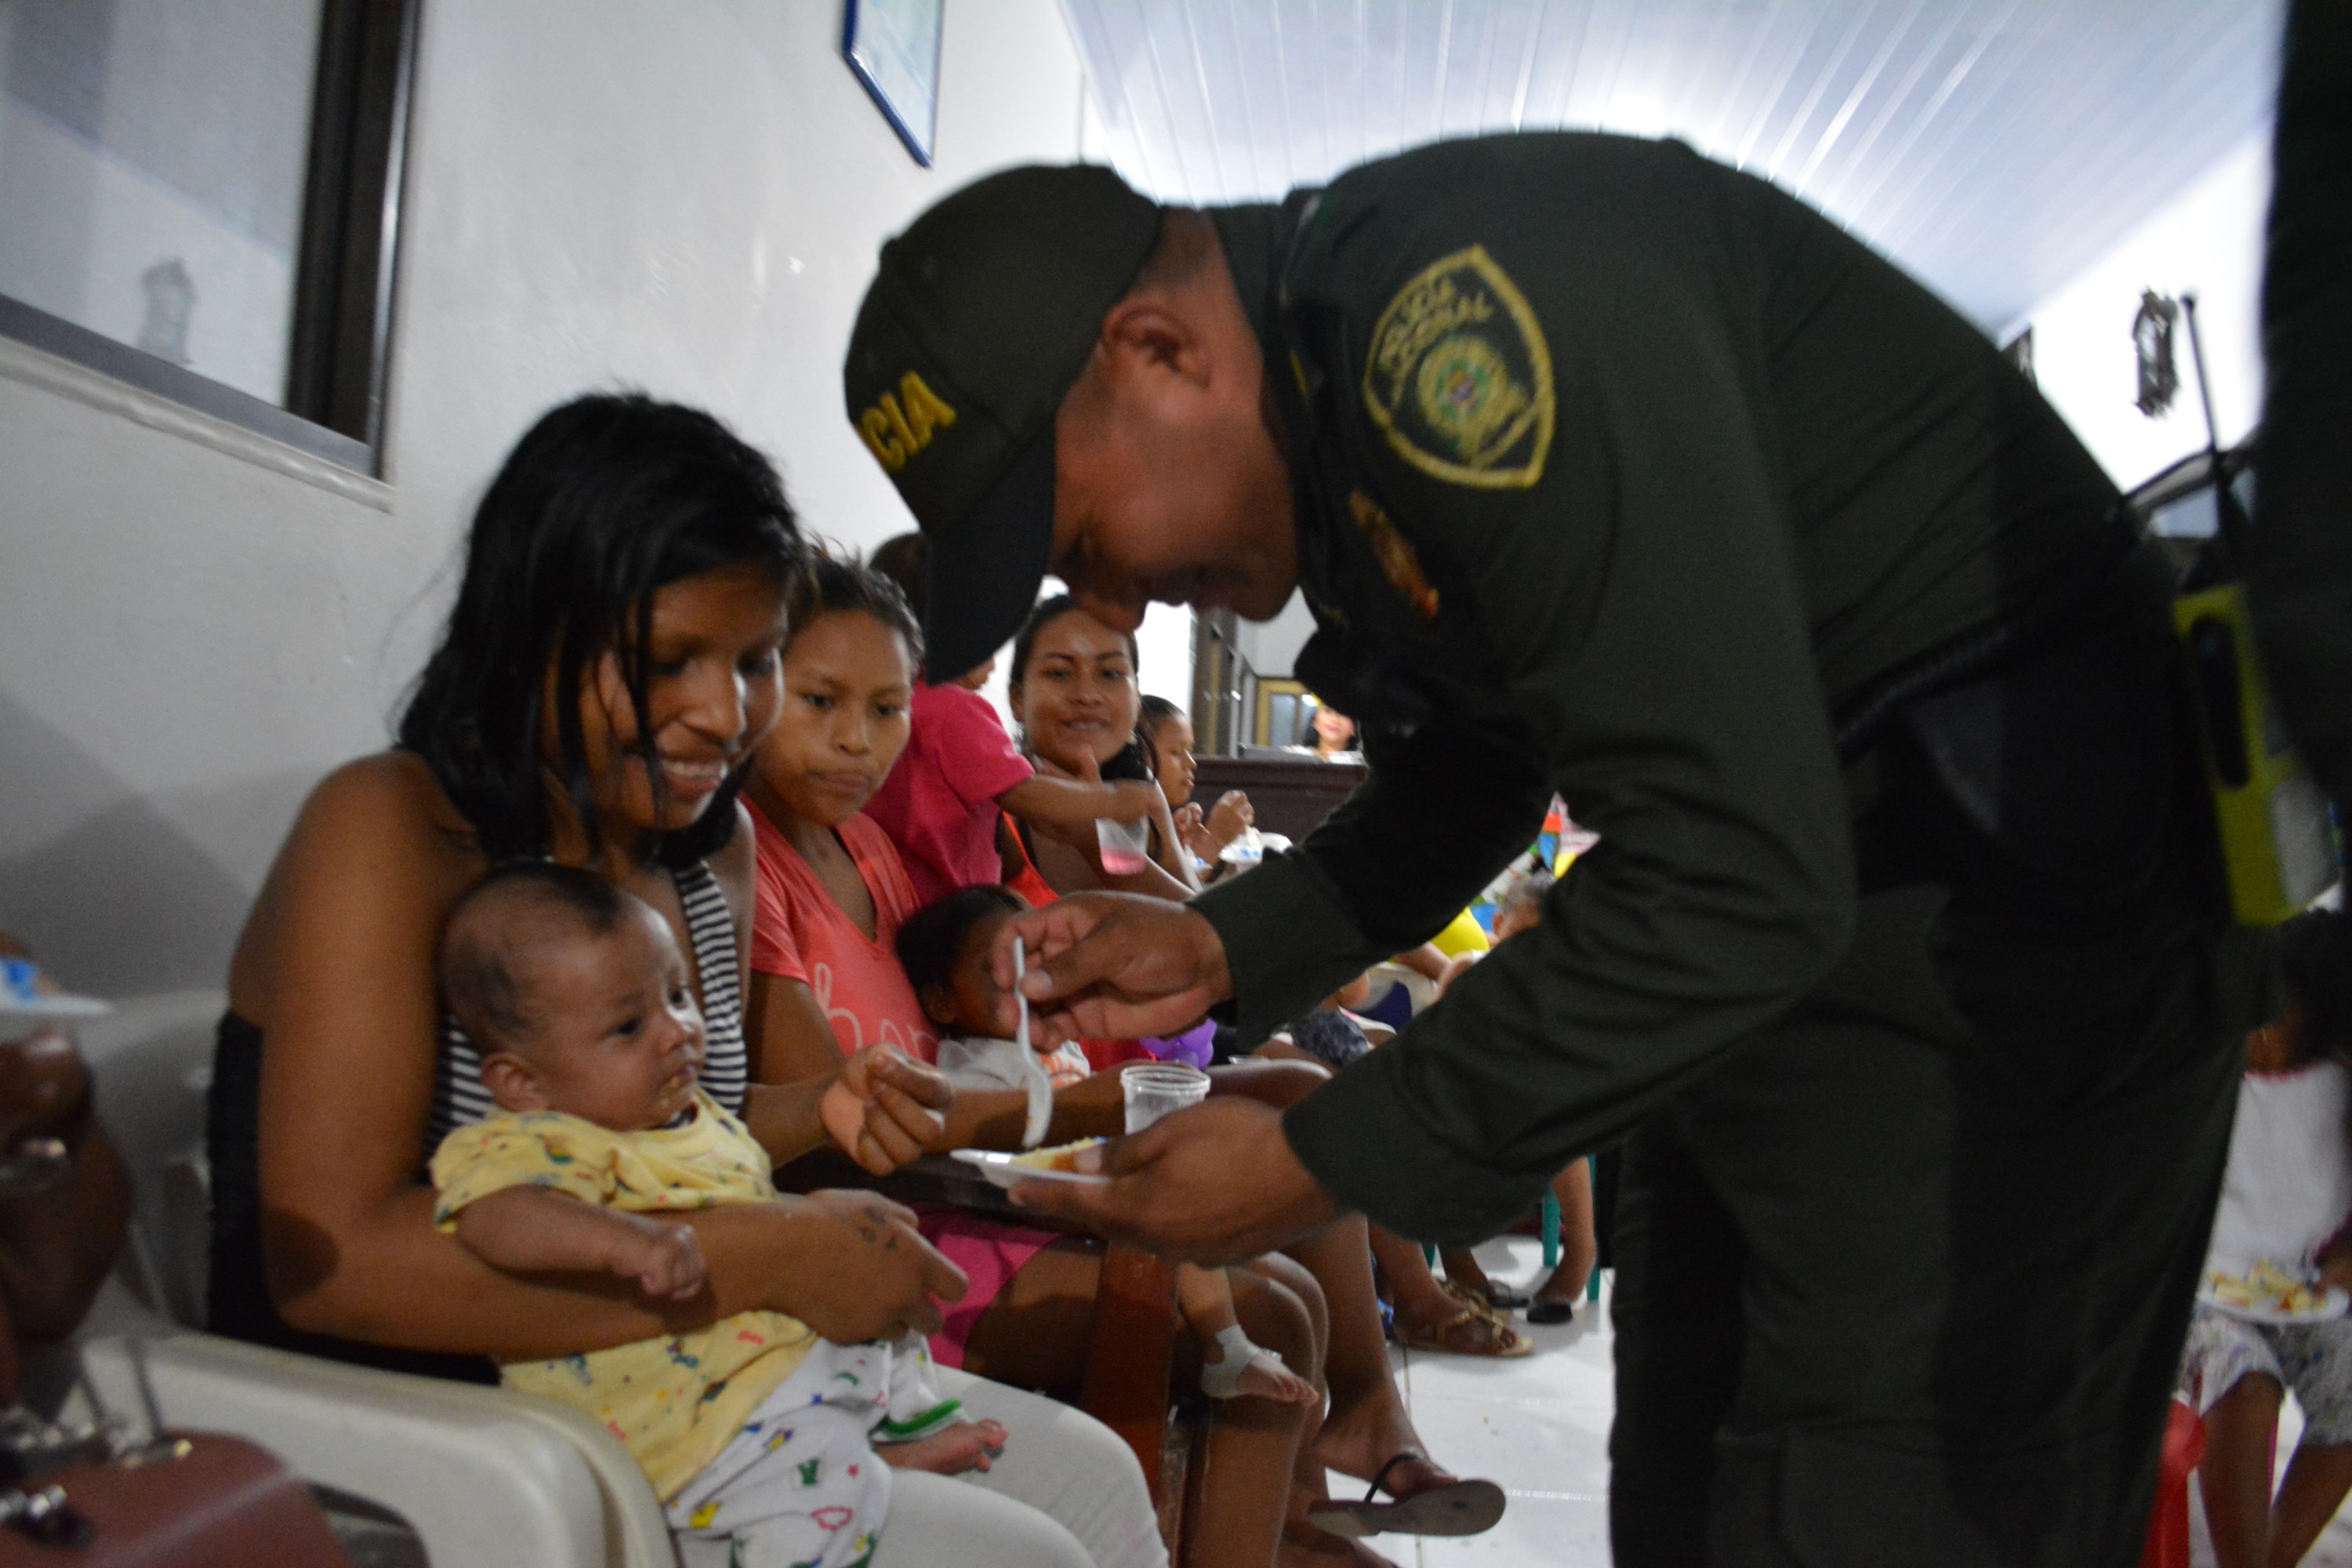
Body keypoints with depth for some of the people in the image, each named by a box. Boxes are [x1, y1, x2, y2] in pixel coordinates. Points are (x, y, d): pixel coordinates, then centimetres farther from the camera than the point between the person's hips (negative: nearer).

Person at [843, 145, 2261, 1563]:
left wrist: (1324, 1164, -19)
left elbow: (1741, 885, -28)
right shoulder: (1332, 386, 7)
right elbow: (1469, 786, 17)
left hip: (2000, 898, -9)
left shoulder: (1465, 310, -25)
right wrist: (1223, 951, 4)